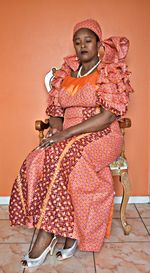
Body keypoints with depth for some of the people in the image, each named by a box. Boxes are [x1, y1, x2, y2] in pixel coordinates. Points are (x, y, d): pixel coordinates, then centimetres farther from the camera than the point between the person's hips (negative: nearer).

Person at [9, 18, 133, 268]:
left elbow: (109, 115, -15)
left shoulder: (112, 73, -2)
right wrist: (55, 128, -9)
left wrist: (67, 133, -22)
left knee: (60, 161, -33)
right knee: (35, 163, -24)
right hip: (67, 137, 5)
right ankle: (69, 232, -17)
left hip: (101, 136, -5)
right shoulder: (66, 74, 15)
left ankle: (48, 235, -18)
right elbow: (55, 109, 16)